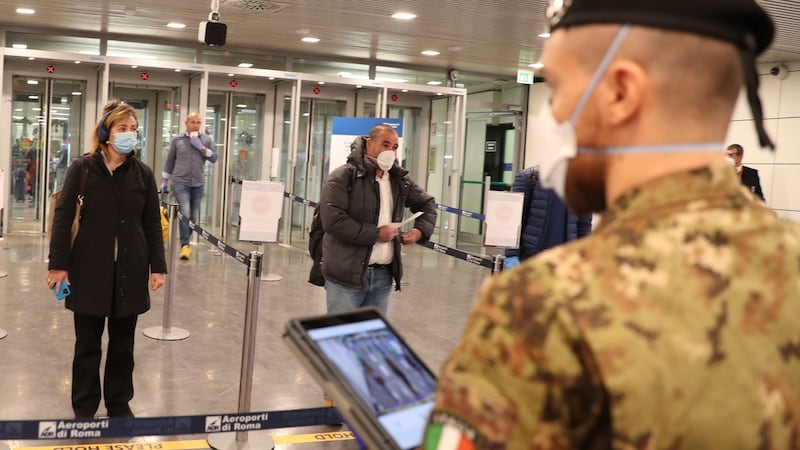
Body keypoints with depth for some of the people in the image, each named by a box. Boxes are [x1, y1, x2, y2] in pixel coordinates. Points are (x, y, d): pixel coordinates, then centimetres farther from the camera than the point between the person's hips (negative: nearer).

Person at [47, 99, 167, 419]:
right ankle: (84, 407, 23)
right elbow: (63, 216, -3)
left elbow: (152, 223, 5)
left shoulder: (143, 173, 2)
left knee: (122, 343, 12)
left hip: (130, 269, 2)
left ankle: (119, 403, 27)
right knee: (87, 343, 8)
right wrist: (58, 263, -8)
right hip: (89, 268, -2)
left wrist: (157, 266, 1)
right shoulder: (82, 169, -3)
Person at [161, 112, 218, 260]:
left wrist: (201, 148, -12)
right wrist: (164, 181, 12)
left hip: (198, 183, 3)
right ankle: (185, 245, -16)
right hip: (180, 182, -2)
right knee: (185, 212, -17)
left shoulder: (206, 139, 7)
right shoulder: (177, 140, 4)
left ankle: (185, 242, 25)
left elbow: (215, 158, 0)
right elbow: (170, 161, 11)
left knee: (194, 216, 8)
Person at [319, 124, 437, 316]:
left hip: (383, 275, 6)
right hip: (347, 274, -6)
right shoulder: (344, 176, -10)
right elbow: (332, 220, -20)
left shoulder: (400, 180, 11)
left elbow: (427, 204, 26)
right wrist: (376, 234, -17)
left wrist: (421, 230, 6)